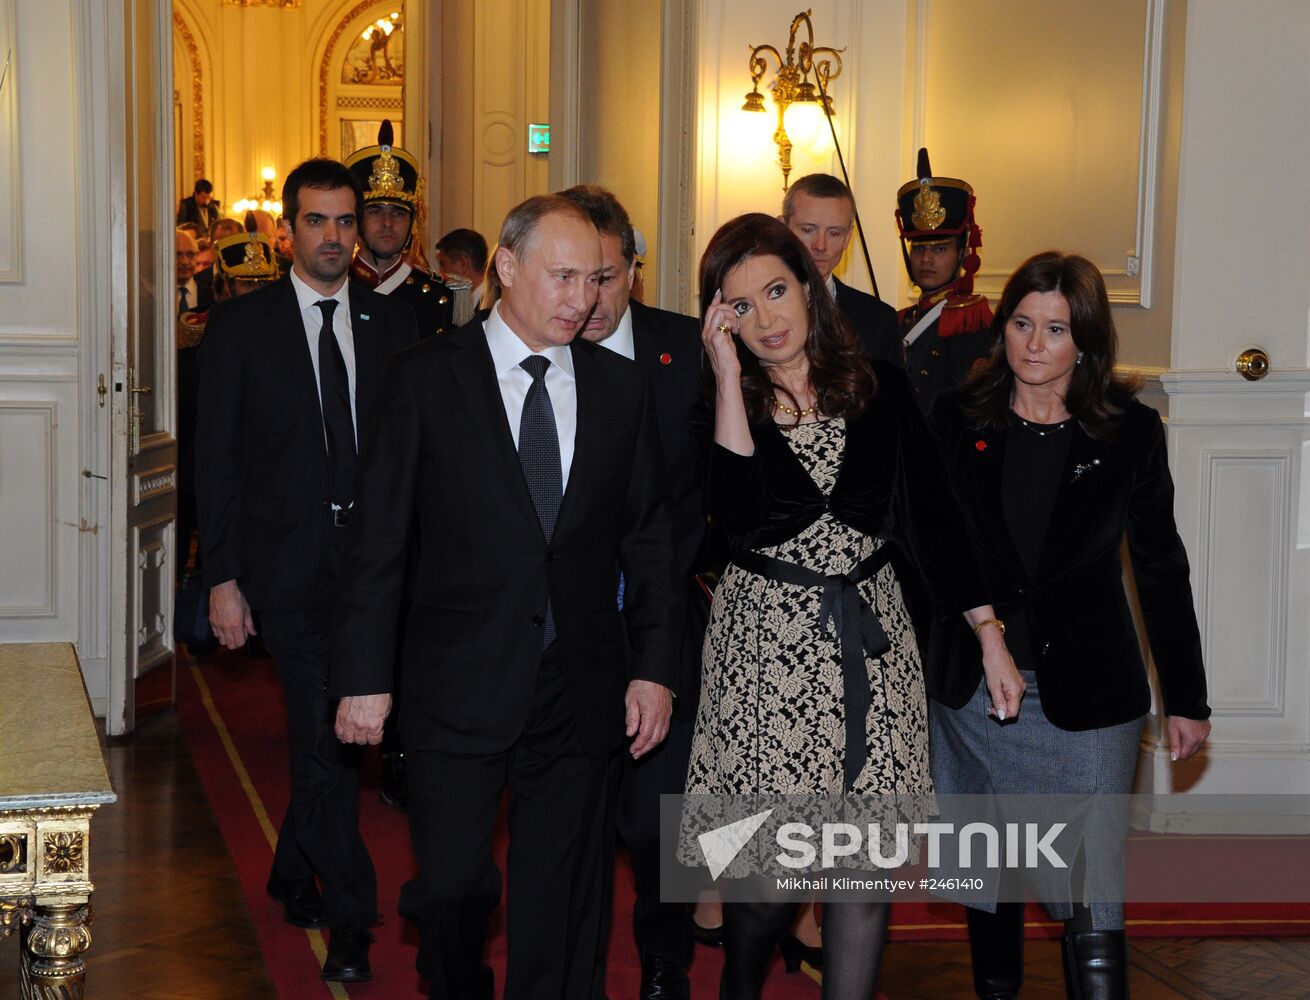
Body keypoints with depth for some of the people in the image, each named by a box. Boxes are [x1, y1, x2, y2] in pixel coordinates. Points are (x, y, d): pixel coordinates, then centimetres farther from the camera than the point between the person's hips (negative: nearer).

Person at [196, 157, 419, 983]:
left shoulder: (393, 323, 7)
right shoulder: (241, 326, 0)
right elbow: (217, 459, -1)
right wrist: (223, 578, -6)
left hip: (374, 560, 3)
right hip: (290, 562, -3)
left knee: (326, 733, 12)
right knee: (324, 736, -7)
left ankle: (294, 876, 33)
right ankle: (350, 915, 3)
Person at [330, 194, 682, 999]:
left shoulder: (621, 387, 7)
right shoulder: (425, 380, -1)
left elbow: (649, 539, 10)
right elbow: (379, 540, -1)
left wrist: (655, 668, 4)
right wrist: (365, 676, -4)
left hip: (581, 691, 2)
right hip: (460, 687, -2)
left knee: (562, 905, 8)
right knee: (452, 886, -1)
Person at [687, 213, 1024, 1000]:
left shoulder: (879, 388, 2)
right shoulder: (718, 404, -4)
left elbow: (934, 513, 5)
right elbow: (738, 513, -23)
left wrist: (991, 634, 2)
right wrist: (731, 376, -19)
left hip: (873, 639, 2)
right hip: (767, 645, -2)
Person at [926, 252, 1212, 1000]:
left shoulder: (1130, 431, -4)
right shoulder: (959, 418, 0)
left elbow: (1161, 566, 2)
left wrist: (1187, 698, 4)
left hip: (1085, 691, -2)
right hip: (974, 681, 3)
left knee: (1091, 897, -6)